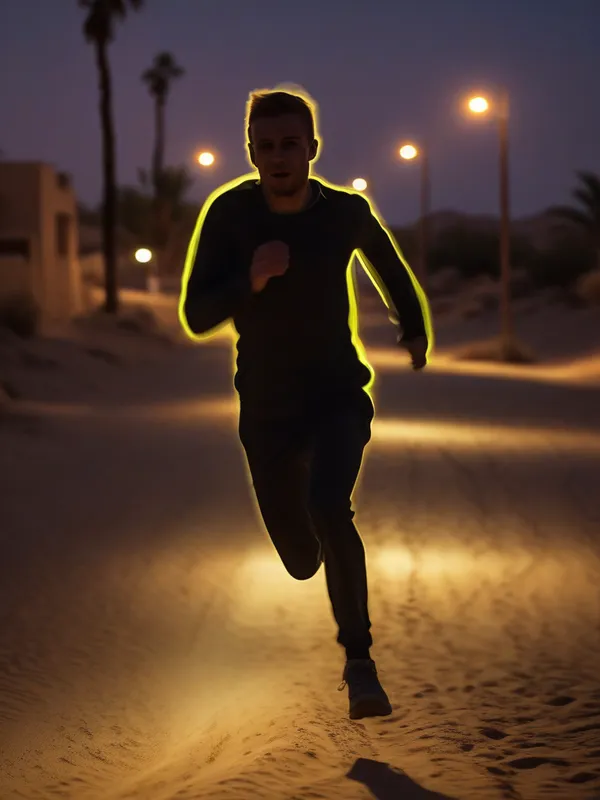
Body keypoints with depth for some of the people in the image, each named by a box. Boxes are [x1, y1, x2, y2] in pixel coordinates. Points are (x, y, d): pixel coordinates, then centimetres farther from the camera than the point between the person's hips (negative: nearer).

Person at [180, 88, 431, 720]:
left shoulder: (346, 211, -12)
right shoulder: (229, 213, -15)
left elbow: (388, 264, 12)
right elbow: (195, 318, -17)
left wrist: (414, 330, 24)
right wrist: (251, 280, -35)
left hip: (338, 396, -1)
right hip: (267, 408, 1)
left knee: (328, 507, -30)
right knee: (302, 561, 12)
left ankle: (359, 660, -14)